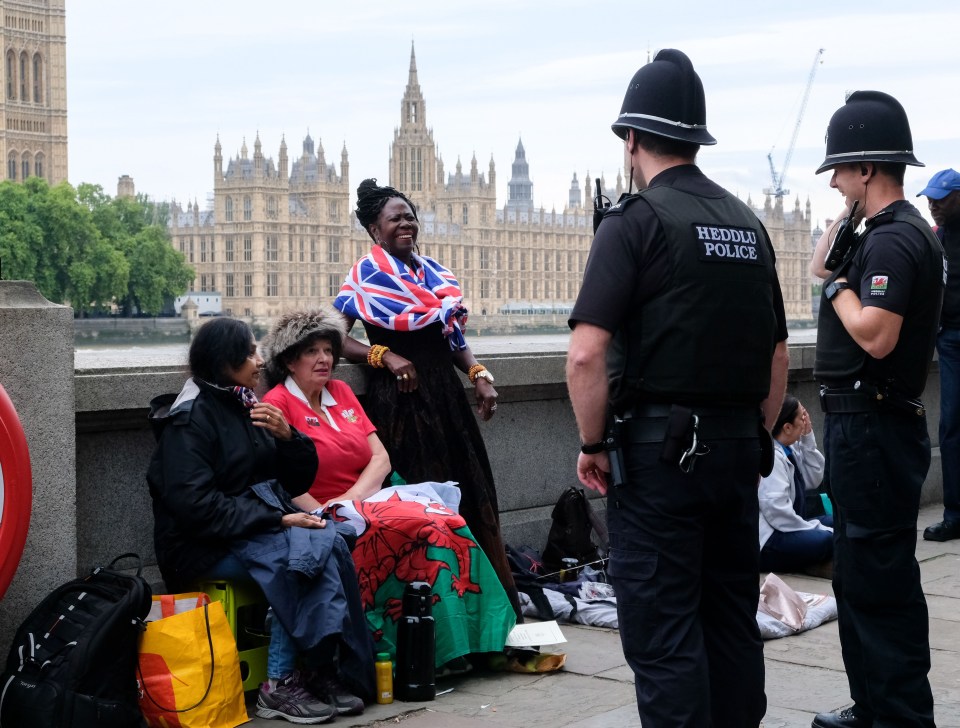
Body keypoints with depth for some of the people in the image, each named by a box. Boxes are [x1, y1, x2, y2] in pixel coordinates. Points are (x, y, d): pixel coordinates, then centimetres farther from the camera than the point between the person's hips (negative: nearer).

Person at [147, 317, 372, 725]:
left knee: (331, 542, -21)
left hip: (253, 530, 7)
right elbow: (196, 506, -21)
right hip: (203, 546, -7)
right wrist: (276, 519, -23)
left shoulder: (246, 408, 14)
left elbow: (298, 480, 15)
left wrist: (287, 437, -5)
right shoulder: (190, 419, -9)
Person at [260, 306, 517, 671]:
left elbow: (381, 458, 10)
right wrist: (327, 517, -18)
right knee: (426, 529, -26)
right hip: (328, 519, -7)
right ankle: (446, 650, -22)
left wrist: (350, 498, -7)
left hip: (367, 502, 7)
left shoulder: (341, 393, 17)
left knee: (446, 522, -19)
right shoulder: (277, 404, -3)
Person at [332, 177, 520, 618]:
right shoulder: (366, 275, -1)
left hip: (444, 393, 6)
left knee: (467, 488, 5)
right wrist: (385, 356, -17)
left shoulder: (433, 273, 16)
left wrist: (478, 375, 3)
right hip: (399, 396, -6)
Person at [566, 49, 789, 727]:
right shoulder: (749, 224, 11)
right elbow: (778, 357, 16)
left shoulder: (636, 220, -9)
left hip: (660, 449, -7)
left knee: (663, 635, -1)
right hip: (738, 452, 7)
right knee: (733, 621, 16)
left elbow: (587, 354, -18)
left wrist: (593, 445, -6)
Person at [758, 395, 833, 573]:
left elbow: (814, 480, 11)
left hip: (781, 528, 11)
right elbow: (776, 509, -24)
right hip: (763, 542, -11)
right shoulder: (770, 456, -18)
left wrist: (808, 438, 2)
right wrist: (815, 529, -17)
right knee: (824, 539, -26)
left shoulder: (789, 449, 10)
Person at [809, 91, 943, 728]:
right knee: (860, 576, 18)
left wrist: (836, 285, -13)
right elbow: (819, 267, 24)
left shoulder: (893, 240, -18)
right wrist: (836, 242, 10)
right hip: (867, 425, 11)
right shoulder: (899, 231, 14)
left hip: (874, 429, -11)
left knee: (879, 580, -6)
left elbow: (876, 336, -28)